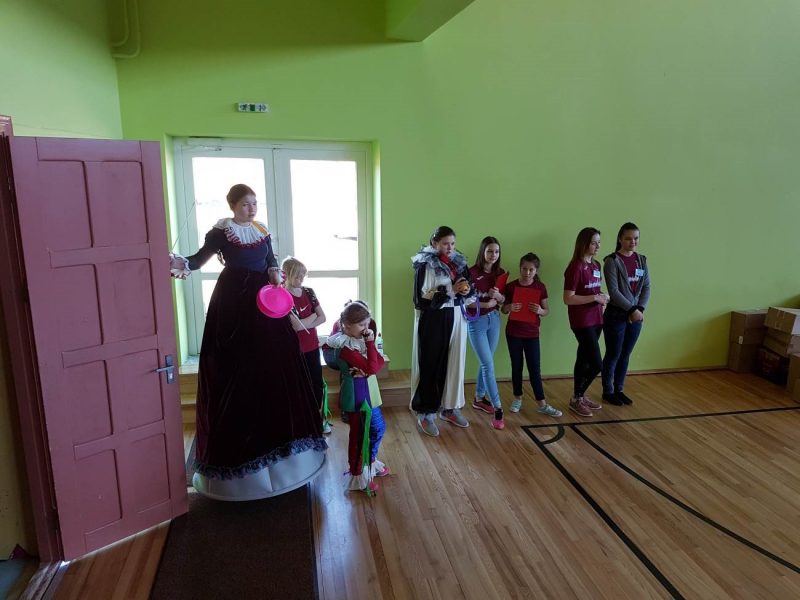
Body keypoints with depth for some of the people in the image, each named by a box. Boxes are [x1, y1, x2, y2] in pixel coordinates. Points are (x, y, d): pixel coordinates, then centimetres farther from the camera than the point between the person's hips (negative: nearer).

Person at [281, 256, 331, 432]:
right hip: (296, 349, -5)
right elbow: (296, 326, -22)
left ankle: (319, 418, 27)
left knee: (318, 384, 12)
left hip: (312, 346, 5)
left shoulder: (308, 292, 4)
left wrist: (304, 324, -13)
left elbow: (322, 318, 0)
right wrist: (312, 316, -8)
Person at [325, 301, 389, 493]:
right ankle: (358, 476, 24)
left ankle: (371, 462, 43)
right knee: (359, 435, 6)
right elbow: (372, 368, -29)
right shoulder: (346, 347, -25)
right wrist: (370, 343, -25)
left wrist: (365, 370, -19)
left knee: (378, 428, 22)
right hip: (356, 395, -9)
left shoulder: (358, 339, 2)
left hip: (367, 392, 9)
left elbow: (379, 362, 0)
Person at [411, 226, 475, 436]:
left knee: (454, 363, 11)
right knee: (430, 365, 0)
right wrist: (449, 291, -20)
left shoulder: (459, 263, 8)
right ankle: (425, 413, 11)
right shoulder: (424, 265, -10)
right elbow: (420, 299, -16)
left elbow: (471, 293, 13)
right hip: (432, 320, -5)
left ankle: (450, 408, 25)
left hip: (455, 319, 6)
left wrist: (466, 290, -11)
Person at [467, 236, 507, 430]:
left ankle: (479, 399, 32)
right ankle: (498, 408, -1)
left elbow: (503, 300, 9)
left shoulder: (500, 273, 2)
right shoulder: (472, 272, -16)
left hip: (494, 320, 6)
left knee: (485, 363, 15)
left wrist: (498, 296, -13)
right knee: (488, 365, -5)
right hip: (476, 322, -6)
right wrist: (485, 304, -23)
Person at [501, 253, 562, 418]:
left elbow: (547, 311, 3)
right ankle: (517, 398, 25)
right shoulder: (511, 286, -5)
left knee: (535, 368, 3)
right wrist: (509, 307, -21)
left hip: (532, 333, 0)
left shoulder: (540, 287, -3)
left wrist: (540, 311, -20)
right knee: (517, 366, 10)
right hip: (513, 332, 0)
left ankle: (542, 404, 10)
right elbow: (503, 309, 2)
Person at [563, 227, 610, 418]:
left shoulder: (596, 265, 10)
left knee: (584, 360, 16)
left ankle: (580, 396, 28)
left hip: (596, 320, 8)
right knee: (596, 364, -7)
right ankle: (576, 399, 10)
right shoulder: (575, 267, -16)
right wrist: (595, 298, -20)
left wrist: (602, 297, 2)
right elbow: (568, 299, -19)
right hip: (582, 322, -8)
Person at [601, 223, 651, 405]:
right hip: (616, 316, -5)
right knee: (613, 355, 4)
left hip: (636, 315, 6)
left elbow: (646, 287, 6)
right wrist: (632, 309, -17)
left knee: (625, 355, 14)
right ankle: (608, 392, 18)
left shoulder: (642, 260, 9)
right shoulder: (612, 261, -10)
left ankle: (619, 390, 26)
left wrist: (640, 309, -8)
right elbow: (614, 291, -16)